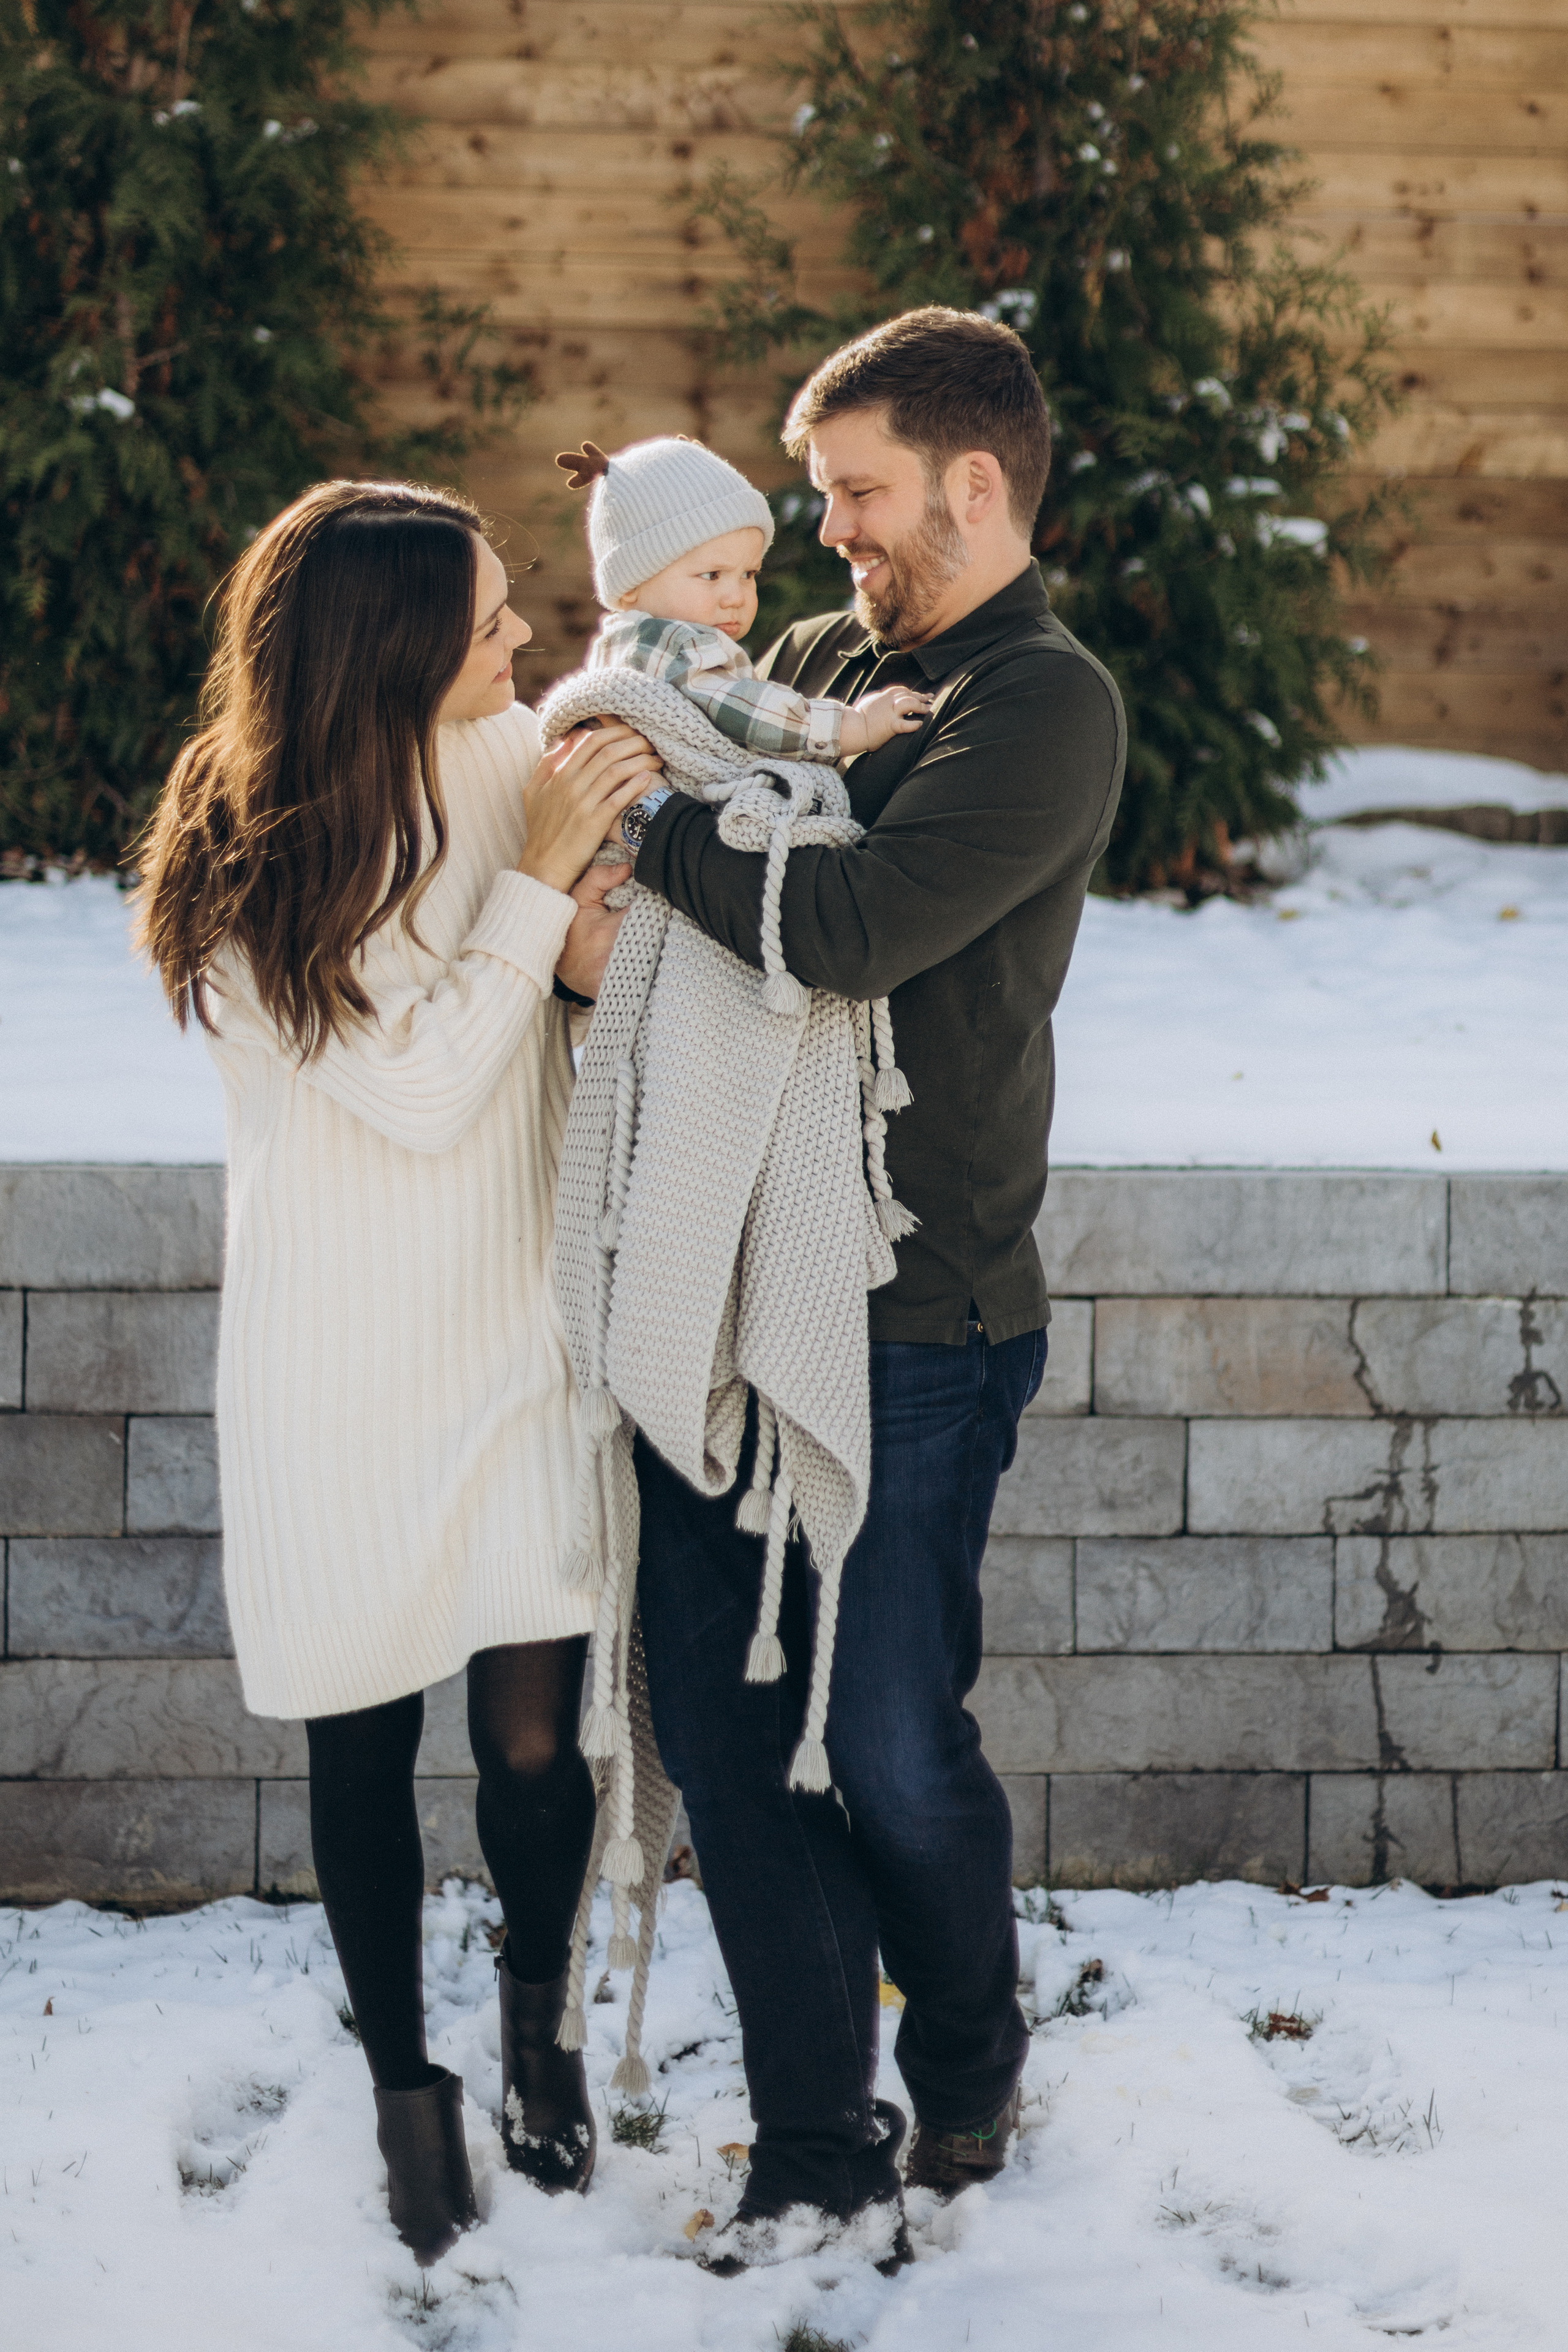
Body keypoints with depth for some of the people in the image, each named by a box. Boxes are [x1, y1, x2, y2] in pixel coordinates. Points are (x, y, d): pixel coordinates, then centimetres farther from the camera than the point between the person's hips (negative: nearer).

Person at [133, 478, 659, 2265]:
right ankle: (405, 2085, 32)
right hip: (346, 1362, -3)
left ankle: (536, 2020, 33)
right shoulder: (256, 858, -17)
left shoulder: (512, 752, -5)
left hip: (512, 1330, 3)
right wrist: (535, 879, -22)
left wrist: (597, 935, -13)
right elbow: (420, 1091, -19)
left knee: (536, 1741, 2)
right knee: (365, 1750, 10)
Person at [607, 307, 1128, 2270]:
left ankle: (967, 2084, 30)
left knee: (893, 1753, 4)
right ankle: (820, 2147, 16)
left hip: (915, 1320, -7)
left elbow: (851, 928, -24)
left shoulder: (1045, 706, -10)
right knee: (715, 1721, 6)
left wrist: (637, 817, -14)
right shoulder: (819, 660, 13)